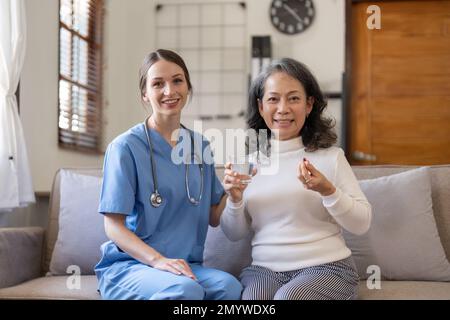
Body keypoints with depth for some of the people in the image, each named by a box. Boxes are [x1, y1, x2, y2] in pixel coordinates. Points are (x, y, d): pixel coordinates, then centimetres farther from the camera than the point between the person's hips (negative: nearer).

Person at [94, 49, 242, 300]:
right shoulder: (126, 147, -5)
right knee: (185, 289, -36)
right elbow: (114, 226, -8)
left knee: (229, 286, -29)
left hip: (186, 266, 4)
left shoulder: (200, 146, 11)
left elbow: (213, 218, 15)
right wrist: (158, 260, -22)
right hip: (128, 265, -4)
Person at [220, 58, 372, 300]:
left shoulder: (330, 156, 1)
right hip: (265, 268, 2)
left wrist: (327, 190, -18)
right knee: (252, 296, -30)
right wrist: (235, 198, -9)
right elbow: (234, 234, 11)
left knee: (289, 296, -31)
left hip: (326, 266, -1)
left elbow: (362, 224, -2)